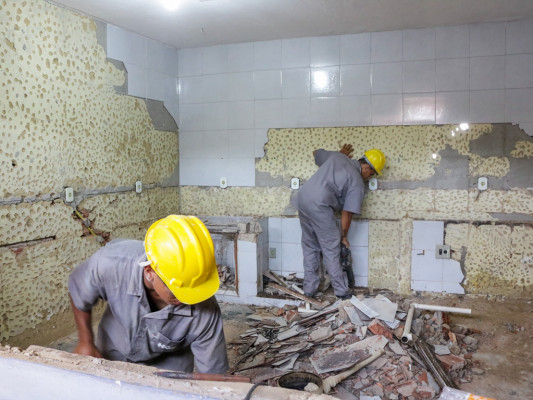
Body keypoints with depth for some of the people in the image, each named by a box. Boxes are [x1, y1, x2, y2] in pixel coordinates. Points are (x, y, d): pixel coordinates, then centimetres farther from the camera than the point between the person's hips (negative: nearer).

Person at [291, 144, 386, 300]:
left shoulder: (336, 156, 18)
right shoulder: (358, 184, 1)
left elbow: (316, 153, 37)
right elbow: (346, 213, 0)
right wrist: (344, 236, 13)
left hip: (302, 198, 8)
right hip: (319, 206, -8)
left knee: (310, 246, 17)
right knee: (331, 250, 4)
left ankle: (309, 288, 22)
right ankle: (341, 291, 13)